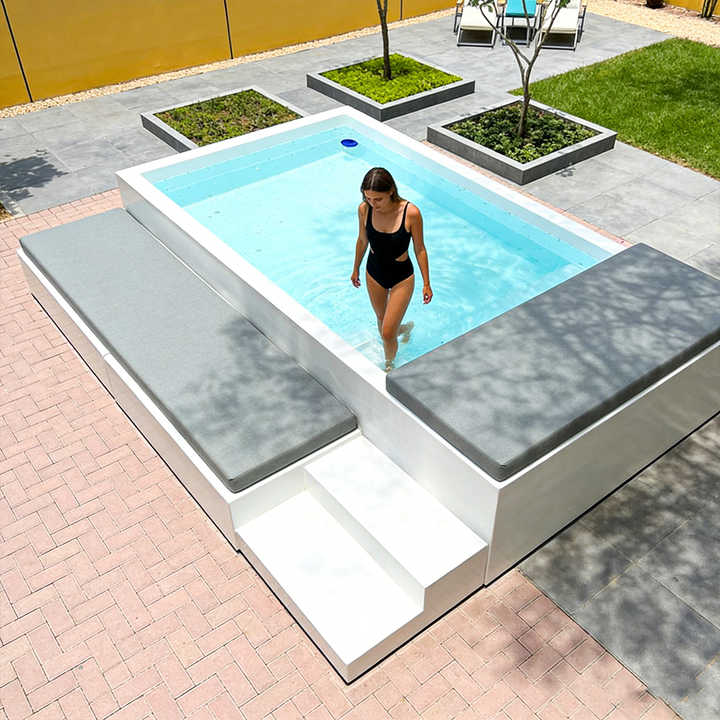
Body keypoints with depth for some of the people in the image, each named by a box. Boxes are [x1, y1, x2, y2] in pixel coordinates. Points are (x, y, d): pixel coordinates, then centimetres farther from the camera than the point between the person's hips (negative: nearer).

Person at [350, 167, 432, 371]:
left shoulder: (411, 213, -25)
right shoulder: (364, 209, -16)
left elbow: (420, 249, -12)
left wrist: (426, 283, -6)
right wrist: (356, 269, 15)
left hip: (402, 277, -3)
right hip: (374, 274, 4)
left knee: (387, 333, -2)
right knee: (382, 320, 23)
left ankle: (389, 365, 29)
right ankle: (404, 328, 58)